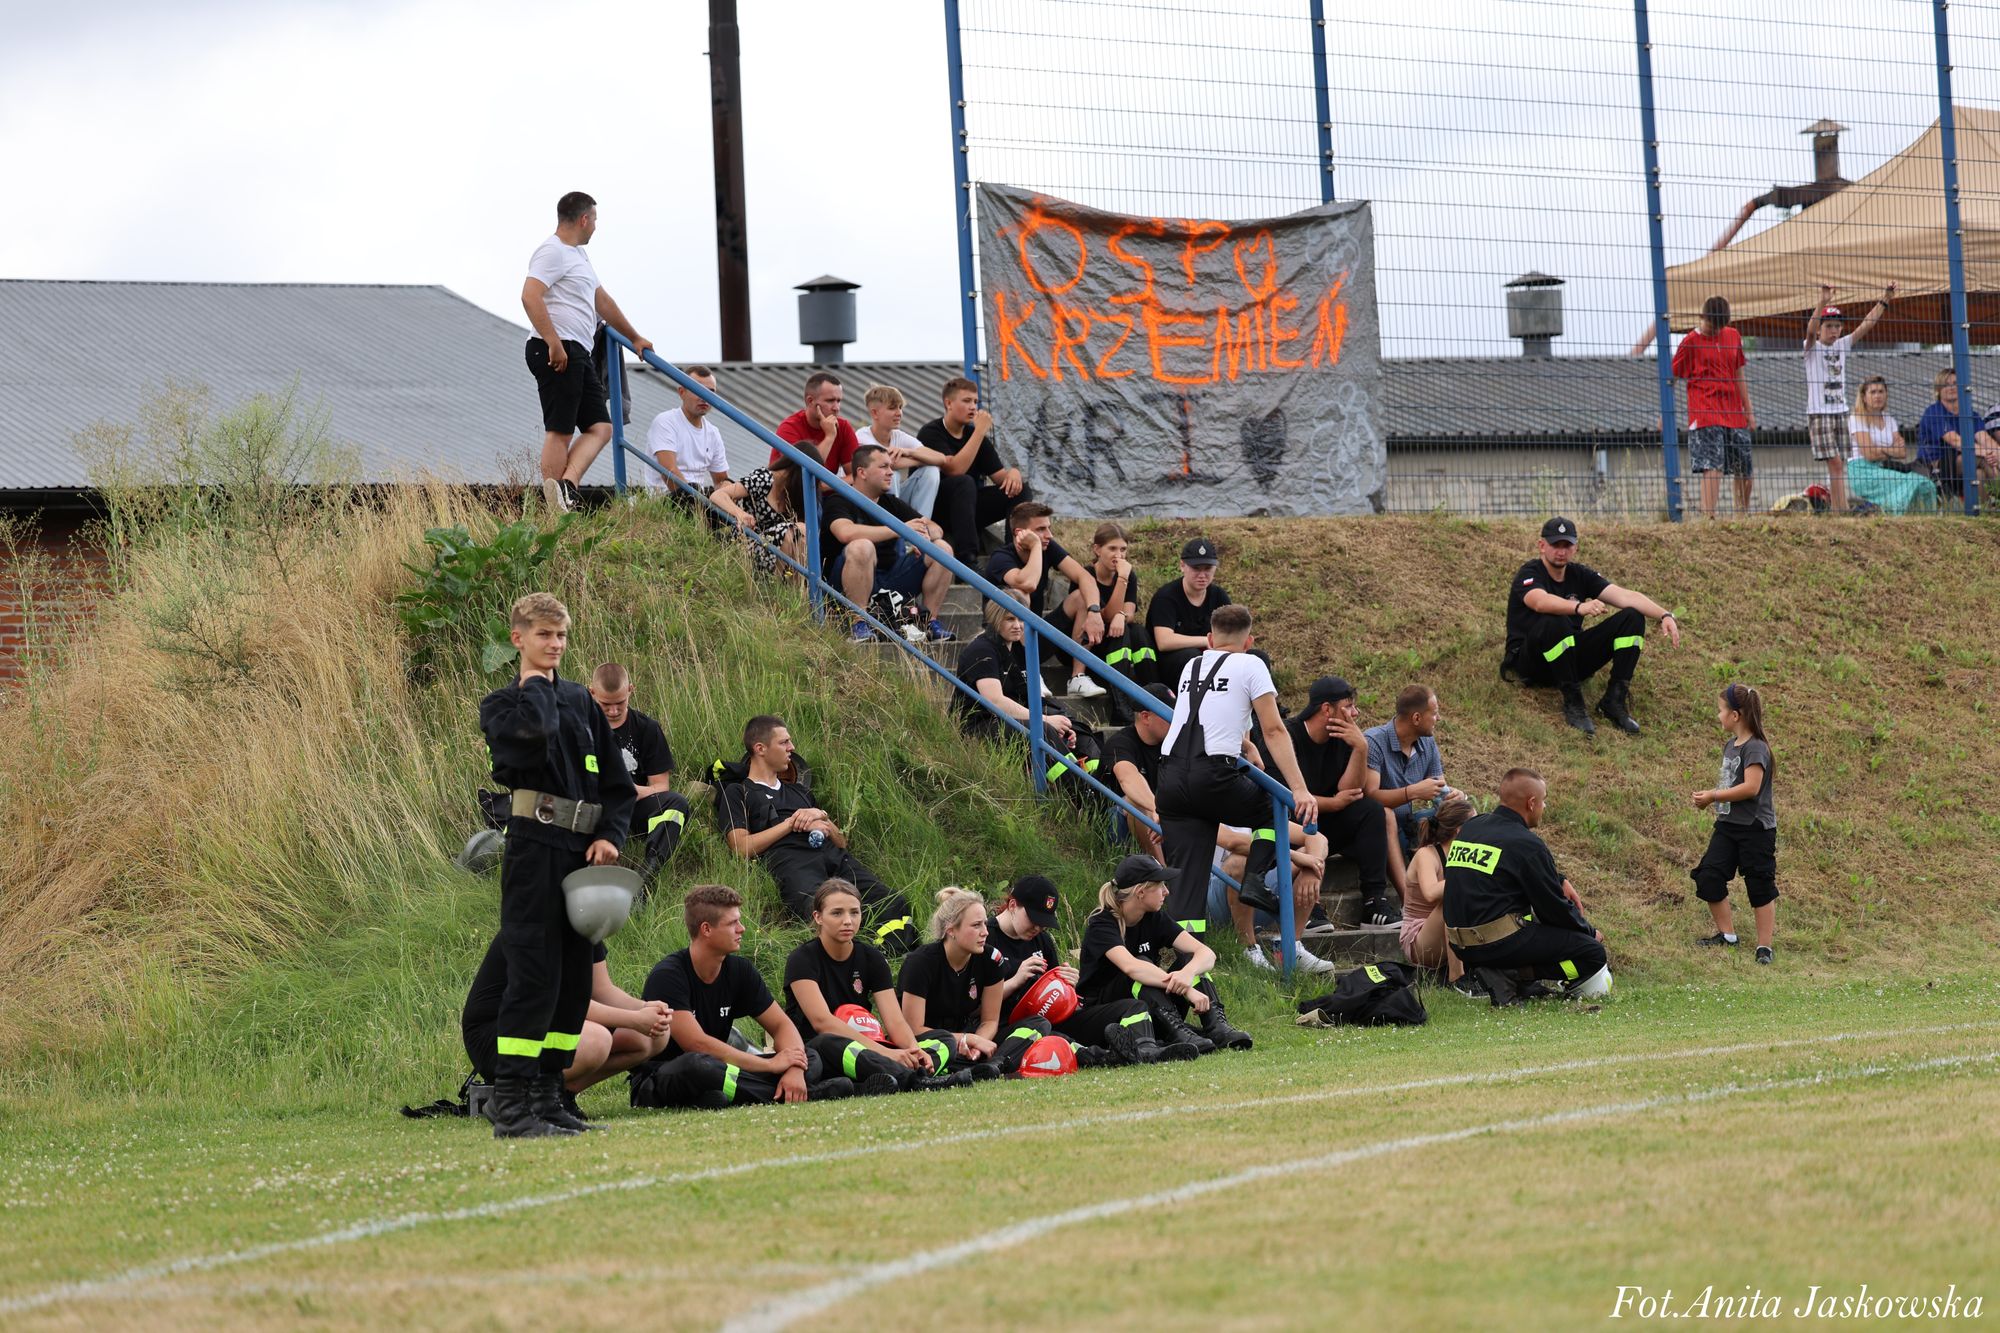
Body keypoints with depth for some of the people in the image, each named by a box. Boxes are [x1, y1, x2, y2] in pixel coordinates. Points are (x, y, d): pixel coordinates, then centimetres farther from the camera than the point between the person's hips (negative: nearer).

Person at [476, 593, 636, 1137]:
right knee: (534, 974, -12)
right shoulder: (500, 704, 1)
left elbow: (616, 780, 17)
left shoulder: (581, 701, 17)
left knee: (574, 978, 7)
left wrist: (610, 835, 1)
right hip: (533, 848, -6)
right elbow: (533, 736, -23)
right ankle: (510, 1105, -11)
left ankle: (547, 1098, 14)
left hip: (581, 851, 6)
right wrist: (536, 686, -4)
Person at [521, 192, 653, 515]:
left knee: (600, 427, 4)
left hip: (578, 354, 10)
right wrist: (554, 343, -27)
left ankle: (565, 488, -13)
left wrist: (634, 337, 41)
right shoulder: (552, 252, -8)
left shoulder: (577, 254, 25)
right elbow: (530, 297, -22)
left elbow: (602, 300, 35)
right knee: (560, 431, -11)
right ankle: (554, 512, -13)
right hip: (557, 352, -10)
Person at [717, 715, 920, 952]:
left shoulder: (799, 791, 38)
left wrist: (821, 816, 11)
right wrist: (791, 824, 5)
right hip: (790, 860, -6)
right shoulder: (738, 793, 20)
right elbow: (742, 848, 3)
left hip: (832, 854, 6)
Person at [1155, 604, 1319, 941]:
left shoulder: (1190, 668, 25)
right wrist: (1300, 790, -5)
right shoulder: (1250, 666, 7)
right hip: (1215, 778, -5)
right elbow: (1274, 730, -1)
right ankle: (1254, 881, 4)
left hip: (1171, 778, 5)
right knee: (1275, 807, 23)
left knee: (1187, 876, 3)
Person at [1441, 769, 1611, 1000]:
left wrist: (1560, 881, 20)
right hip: (1499, 944, -9)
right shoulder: (1527, 844, -13)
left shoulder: (1471, 827, 12)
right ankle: (1504, 978, -9)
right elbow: (1555, 907, -5)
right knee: (1593, 952, -5)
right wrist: (1590, 932, 12)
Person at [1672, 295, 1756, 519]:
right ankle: (1709, 518, -24)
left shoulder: (1733, 336, 13)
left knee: (1744, 470, 9)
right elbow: (1672, 377, 0)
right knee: (1712, 467, -18)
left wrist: (1748, 410, 18)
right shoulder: (1691, 342, -3)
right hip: (1706, 415, -6)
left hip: (1734, 414, 6)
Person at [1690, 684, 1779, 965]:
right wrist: (1711, 797, 1)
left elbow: (1750, 787, -25)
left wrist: (1713, 796, -18)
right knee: (1708, 877, 3)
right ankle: (1726, 934, 17)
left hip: (1755, 828, -9)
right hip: (1728, 825, 9)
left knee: (1760, 887, -1)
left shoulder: (1755, 748, -16)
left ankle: (1764, 947, 5)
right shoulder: (1730, 745, 12)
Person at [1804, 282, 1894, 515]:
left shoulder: (1842, 345, 12)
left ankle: (1837, 511, 5)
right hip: (1819, 413, -6)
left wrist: (1884, 301, -1)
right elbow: (1811, 330, -23)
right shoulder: (1812, 348, -3)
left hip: (1841, 411, 6)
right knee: (1834, 462, -14)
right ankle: (1843, 512, -19)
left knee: (1840, 464, 4)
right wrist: (1823, 303, -38)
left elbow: (1866, 325, 8)